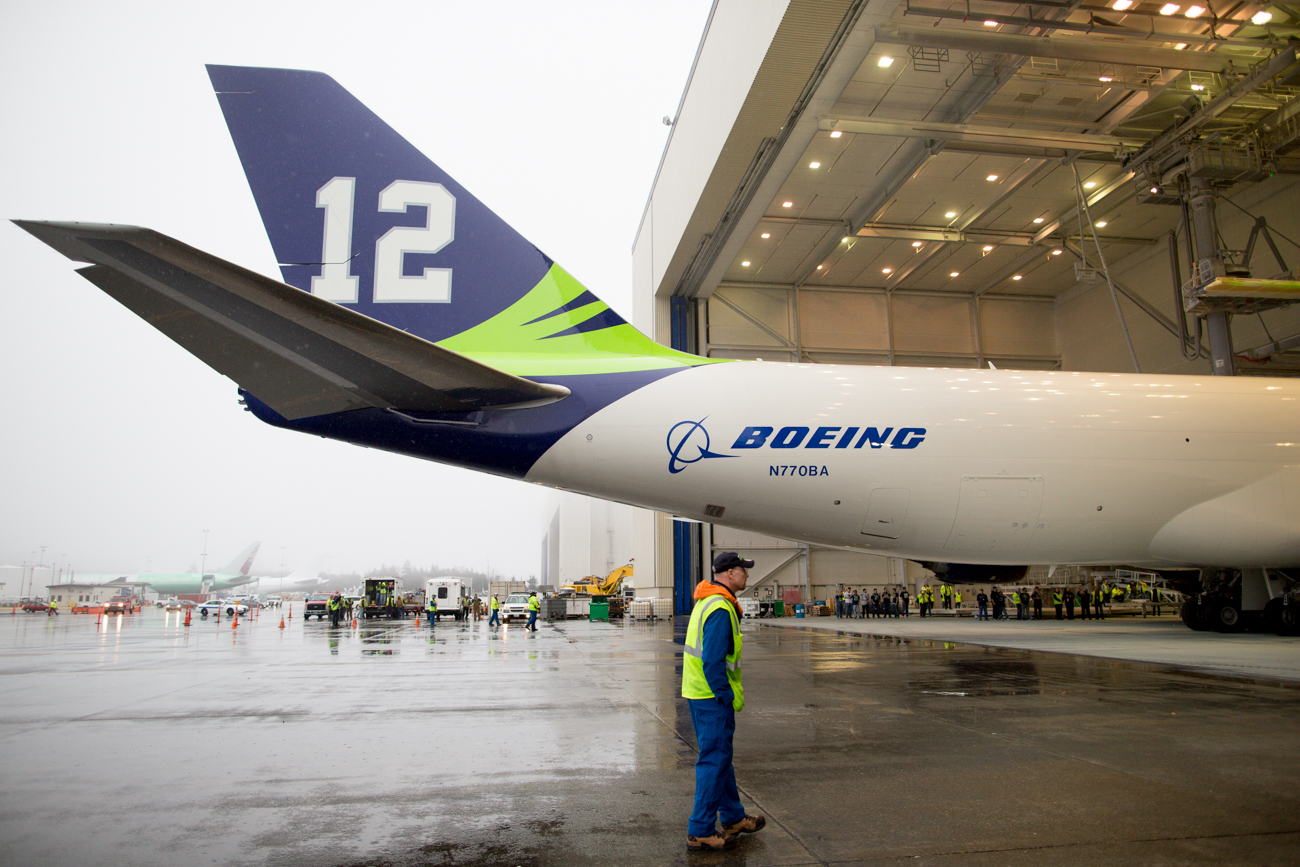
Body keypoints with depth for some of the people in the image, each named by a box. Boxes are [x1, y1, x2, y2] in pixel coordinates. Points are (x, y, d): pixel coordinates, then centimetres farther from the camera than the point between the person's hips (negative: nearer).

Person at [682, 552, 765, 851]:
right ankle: (700, 832, 8)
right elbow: (713, 661, -25)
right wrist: (729, 698, -16)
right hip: (712, 696, -11)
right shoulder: (720, 608, -22)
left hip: (699, 692, 11)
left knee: (719, 756, 19)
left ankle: (733, 817, 33)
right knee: (714, 761, -1)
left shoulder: (707, 601, 12)